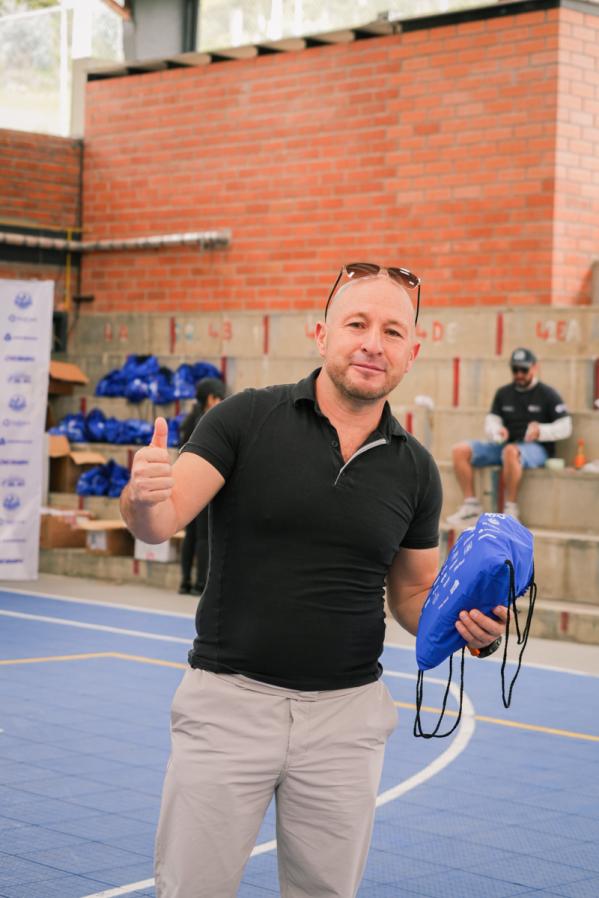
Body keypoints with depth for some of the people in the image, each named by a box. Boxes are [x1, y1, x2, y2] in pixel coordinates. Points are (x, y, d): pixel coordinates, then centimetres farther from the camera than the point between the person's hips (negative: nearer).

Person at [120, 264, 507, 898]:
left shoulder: (413, 468, 4)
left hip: (346, 714, 3)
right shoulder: (246, 418, -5)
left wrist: (466, 623, -7)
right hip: (229, 698, -3)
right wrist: (144, 496, -36)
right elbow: (160, 522, -13)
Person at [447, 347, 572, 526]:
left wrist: (540, 431, -21)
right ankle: (471, 506, -13)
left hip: (537, 449, -6)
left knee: (511, 451, -42)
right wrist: (496, 432, -13)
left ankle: (511, 509, -33)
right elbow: (491, 421, 11)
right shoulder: (503, 393, 17)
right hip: (504, 445, 6)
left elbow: (565, 427, -3)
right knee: (460, 450, -11)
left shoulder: (547, 394, 2)